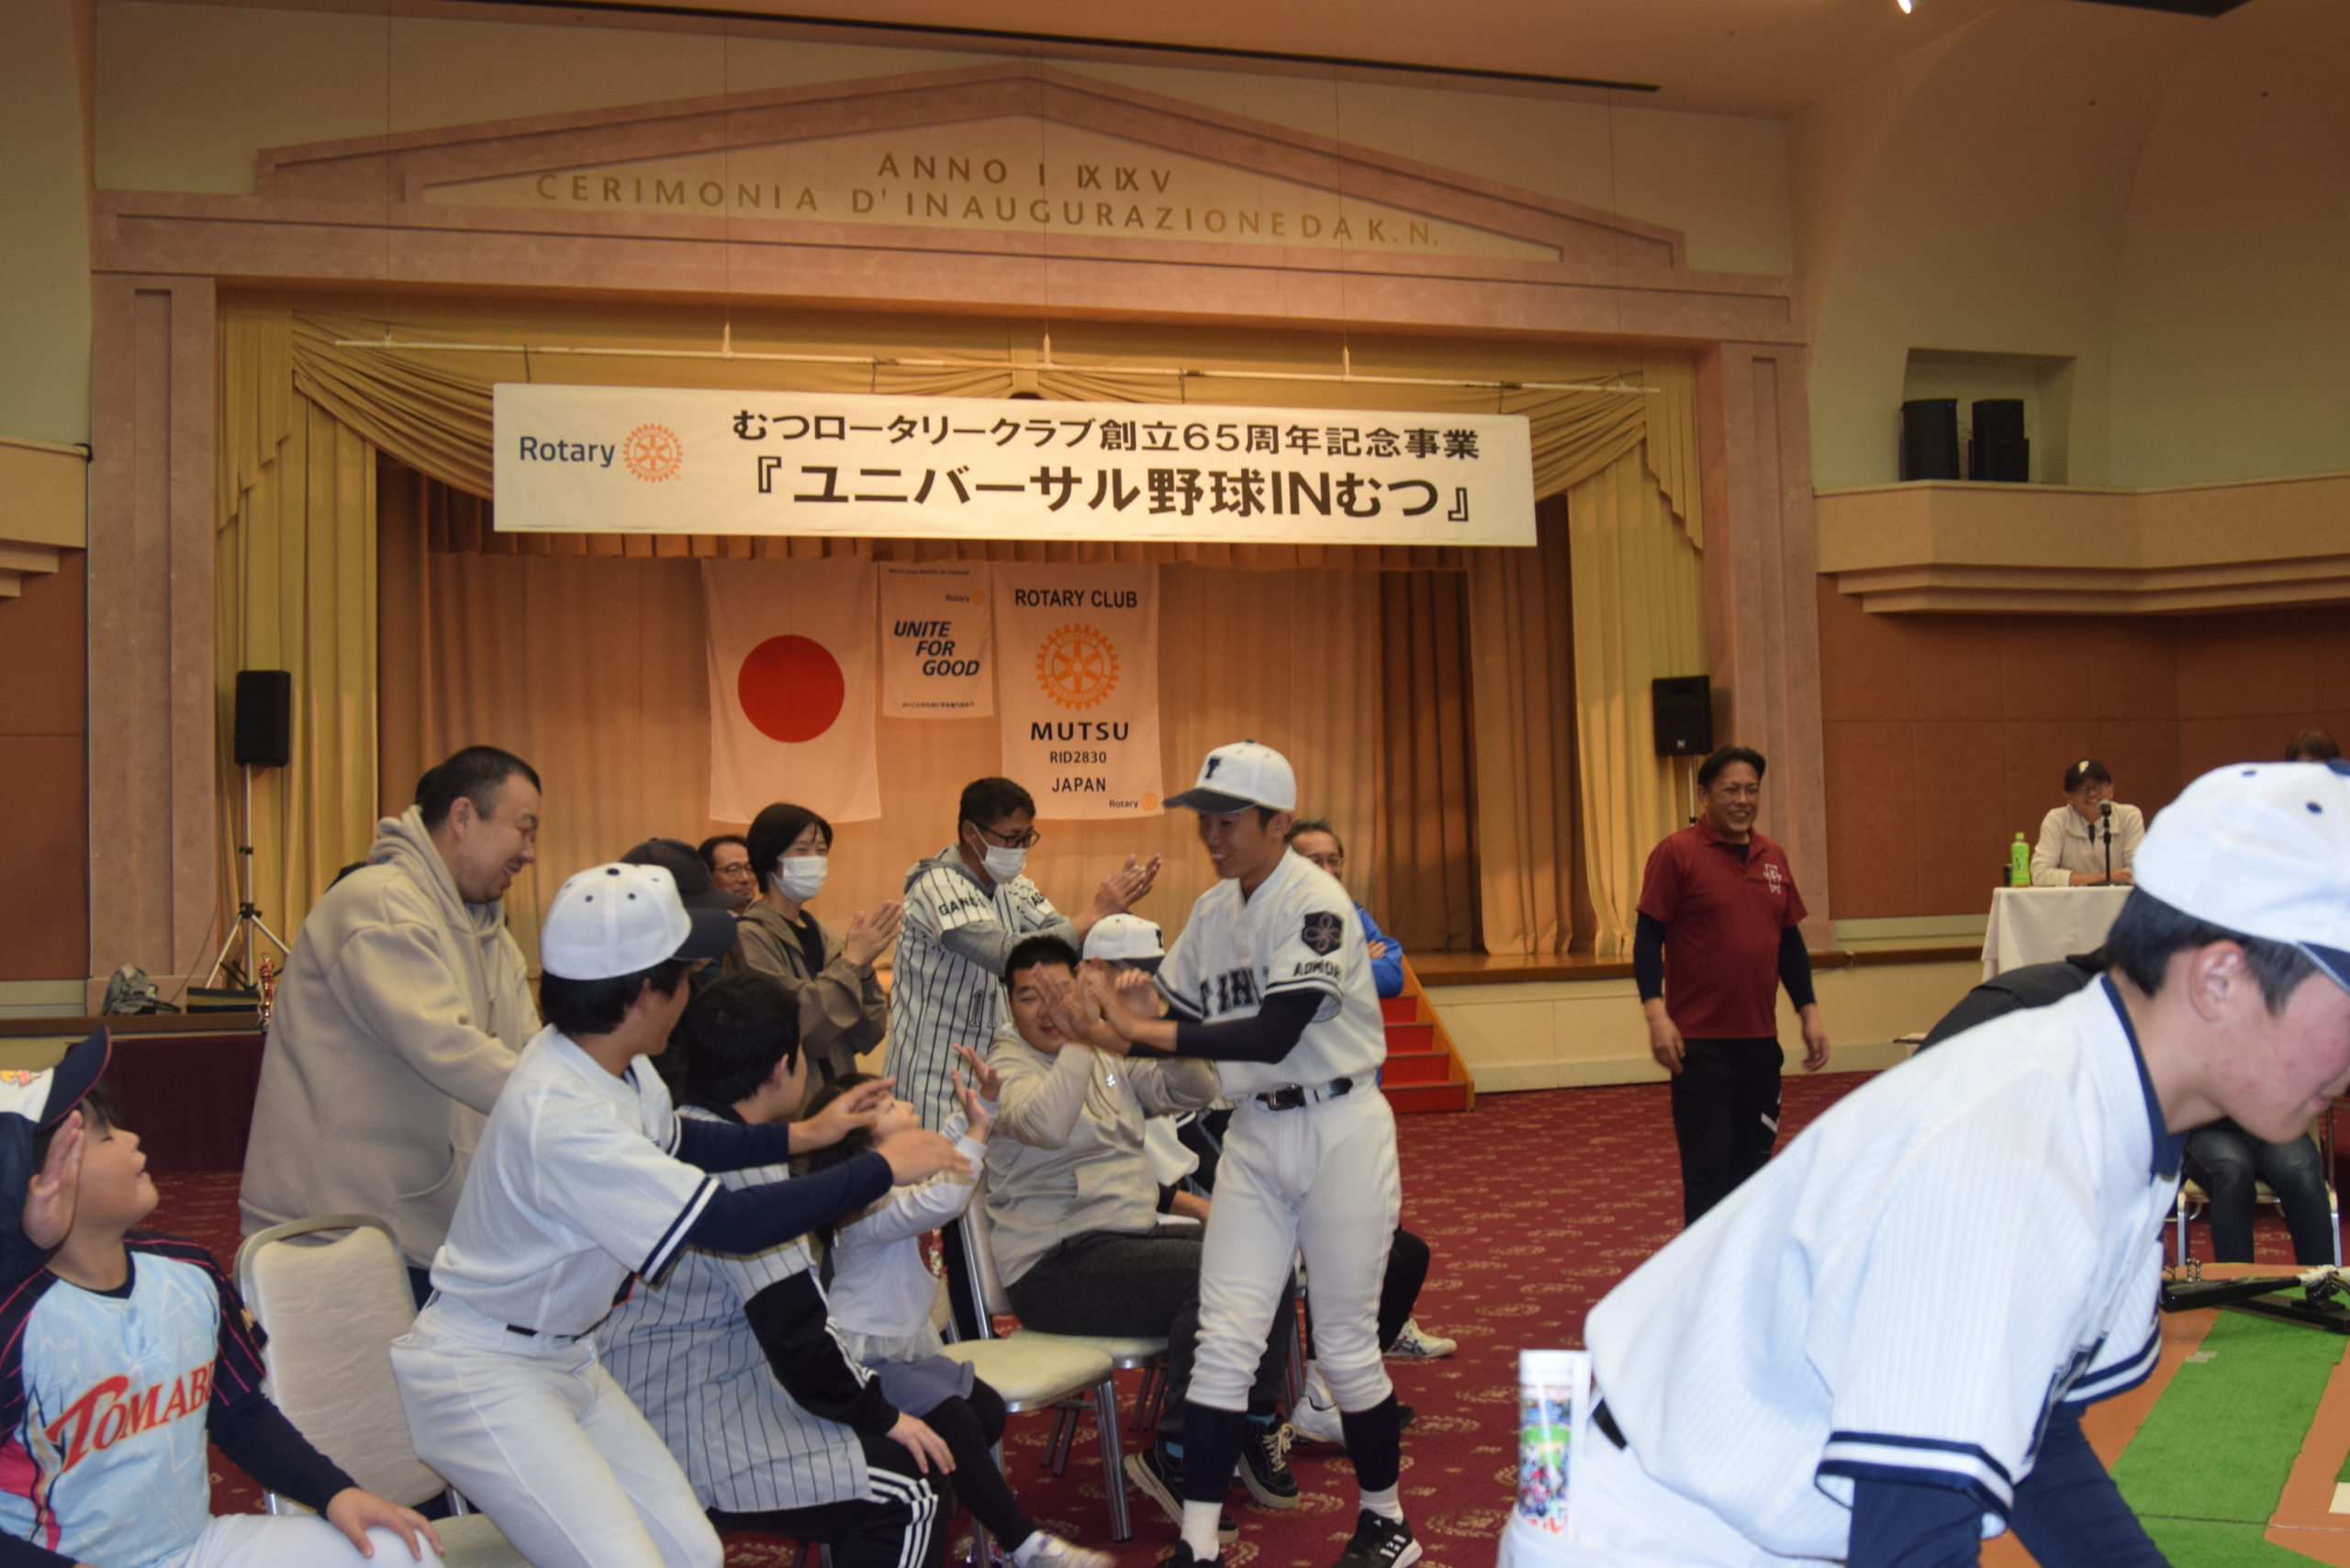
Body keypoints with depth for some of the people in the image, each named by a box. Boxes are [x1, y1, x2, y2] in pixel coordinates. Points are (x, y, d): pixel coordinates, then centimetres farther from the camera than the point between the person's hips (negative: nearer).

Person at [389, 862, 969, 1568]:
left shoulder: (610, 1060, -5)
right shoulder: (562, 1117, -31)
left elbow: (670, 1140, 17)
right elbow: (734, 1222, -31)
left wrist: (804, 1134, 13)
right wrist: (882, 1167, -22)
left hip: (564, 1354, 8)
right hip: (483, 1377, -8)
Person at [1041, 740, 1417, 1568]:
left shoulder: (1314, 902, -17)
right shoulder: (1213, 909, 6)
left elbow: (1273, 1036, -26)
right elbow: (1178, 1018, 8)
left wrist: (1140, 1031, -28)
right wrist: (1106, 1028, -13)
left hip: (1340, 1131, -6)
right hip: (1255, 1133, 6)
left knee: (1346, 1343, 5)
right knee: (1222, 1339, 1)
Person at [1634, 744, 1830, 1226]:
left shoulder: (1772, 857, 10)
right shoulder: (1677, 854, -7)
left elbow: (1790, 941, 17)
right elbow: (1648, 938, -9)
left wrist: (1808, 1012, 12)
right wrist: (1657, 1014, -18)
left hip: (1761, 1039, 6)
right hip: (1700, 1041, -6)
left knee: (1753, 1160, 12)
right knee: (1709, 1167, -3)